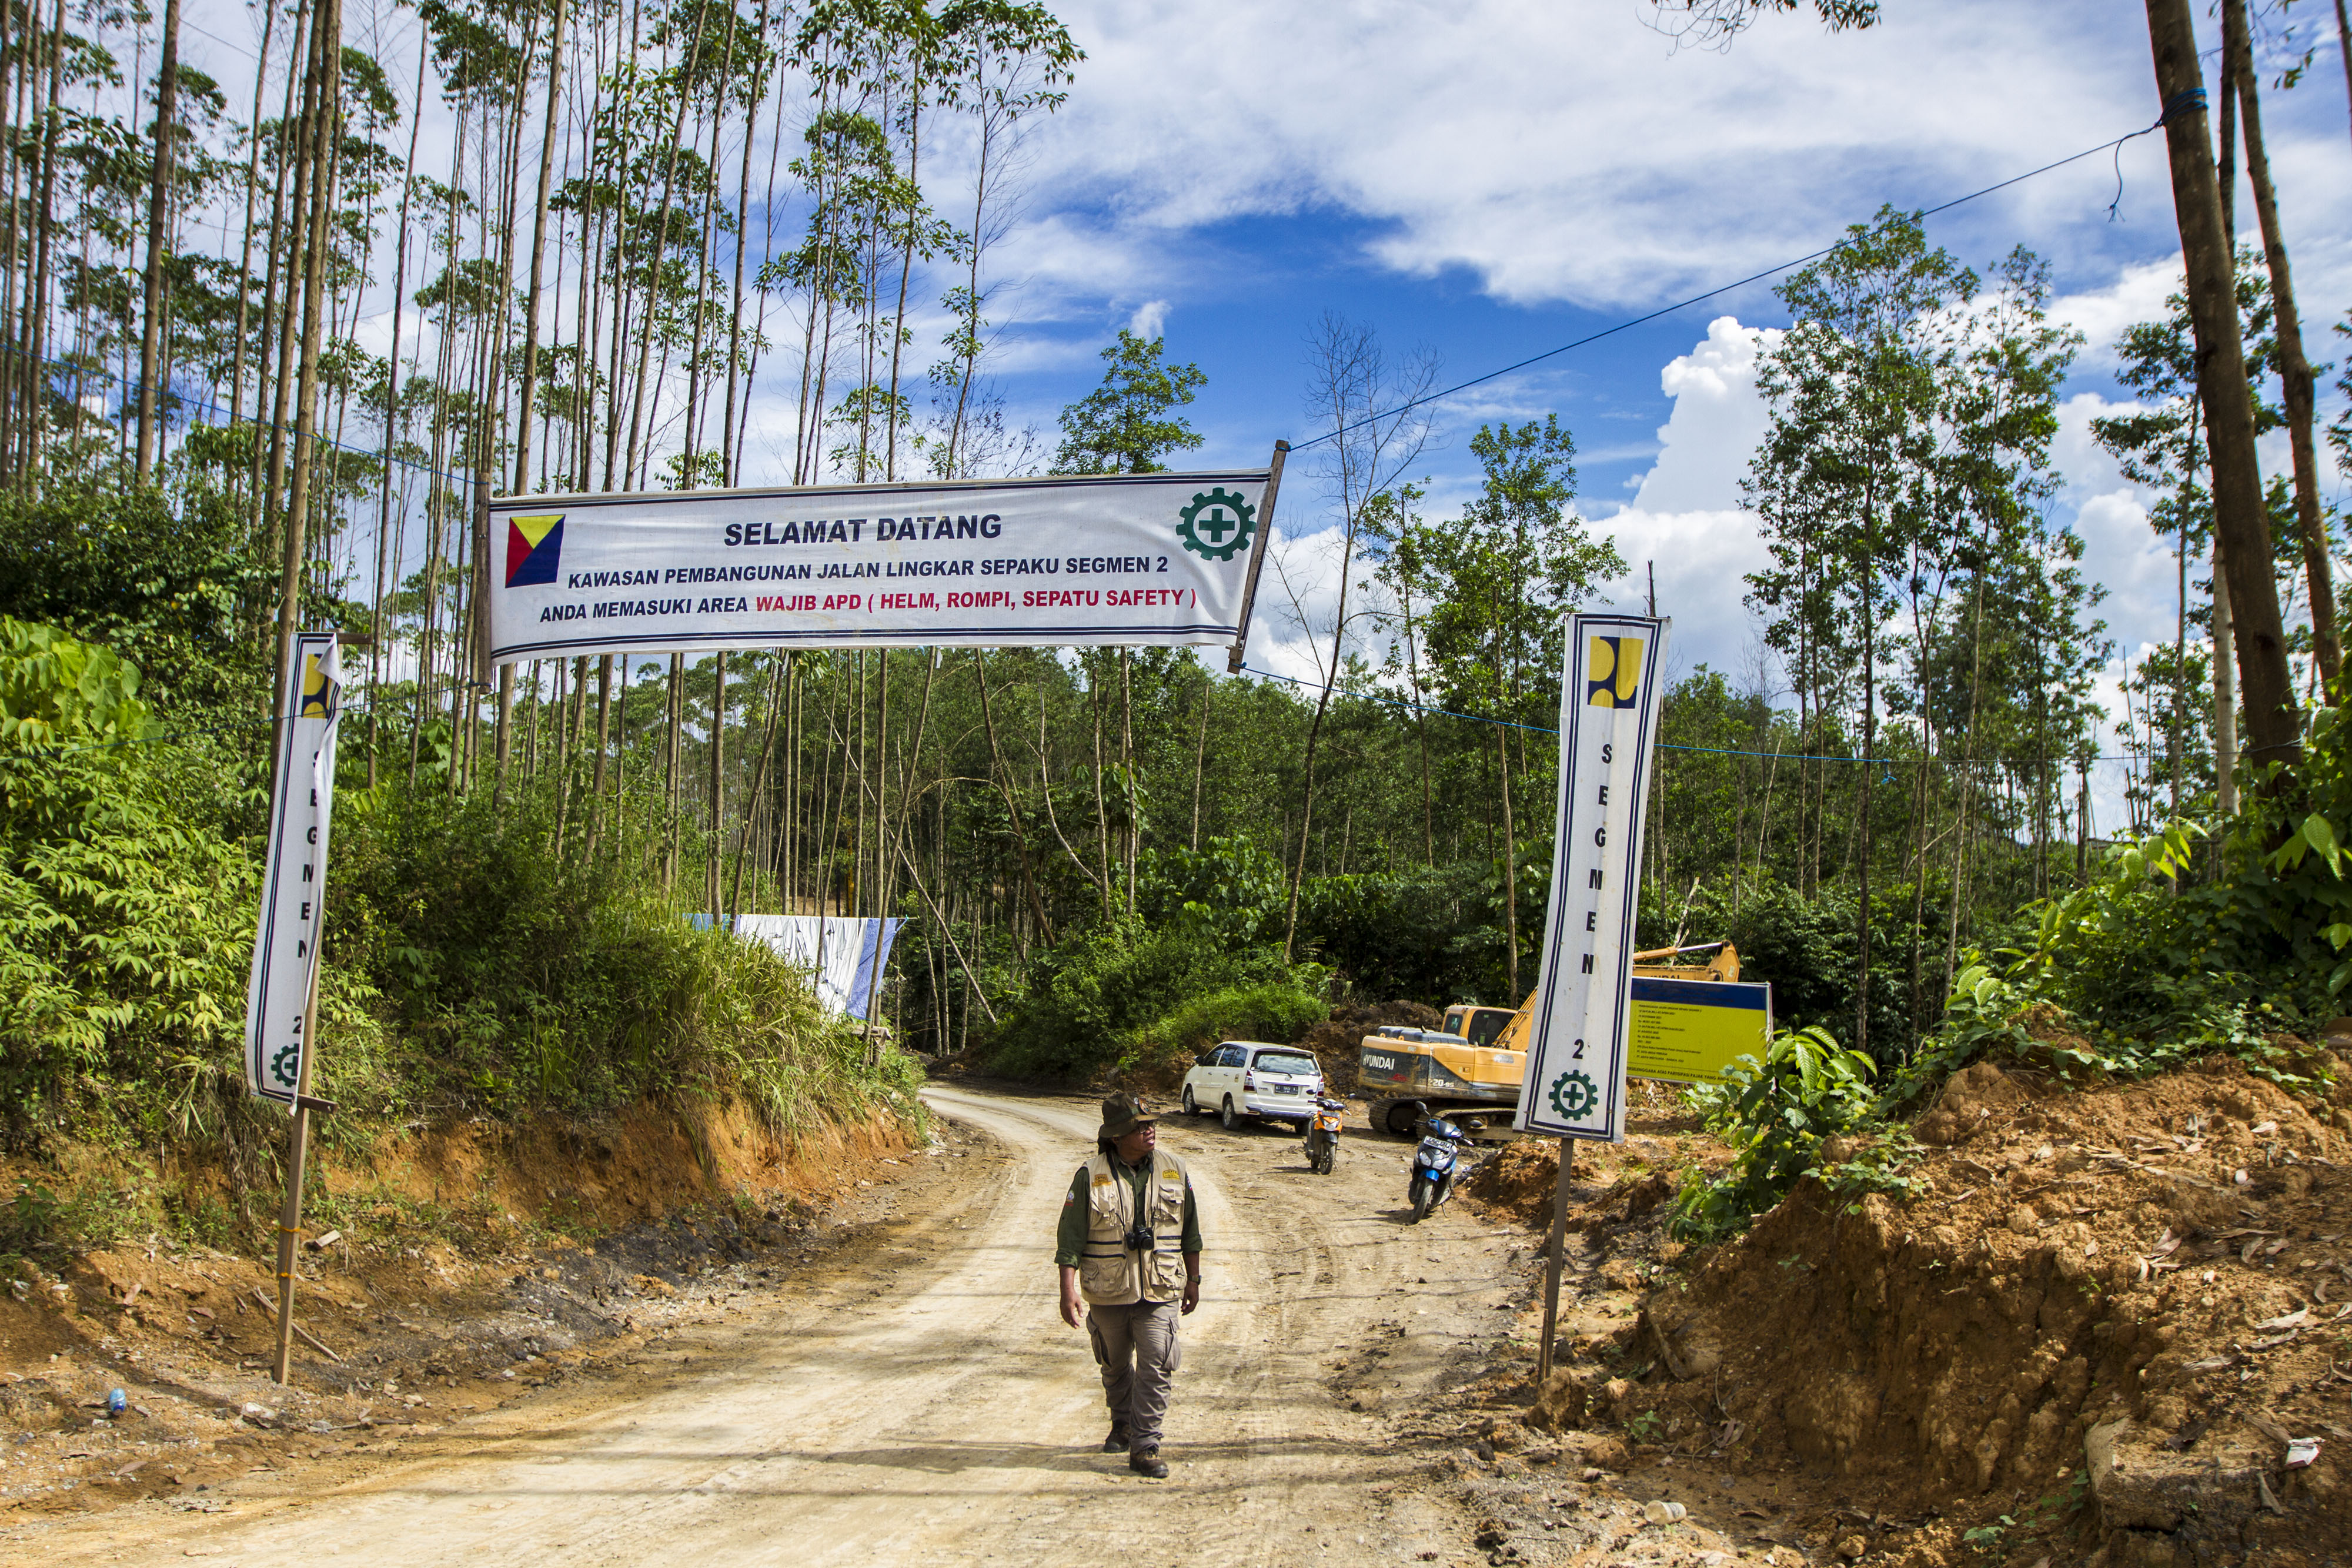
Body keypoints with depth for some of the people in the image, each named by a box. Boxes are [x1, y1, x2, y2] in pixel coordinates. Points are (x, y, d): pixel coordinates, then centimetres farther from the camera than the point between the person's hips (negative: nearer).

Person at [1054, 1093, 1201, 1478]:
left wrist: (1193, 1280, 13)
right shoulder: (1091, 1177, -8)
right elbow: (1070, 1239, -7)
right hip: (1108, 1294, 0)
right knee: (1116, 1366, 17)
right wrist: (1068, 1291, -13)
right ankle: (1122, 1425, 40)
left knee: (1155, 1368, -9)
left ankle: (1144, 1447, -2)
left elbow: (1190, 1232, 12)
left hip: (1161, 1292, 0)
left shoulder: (1174, 1172, 1)